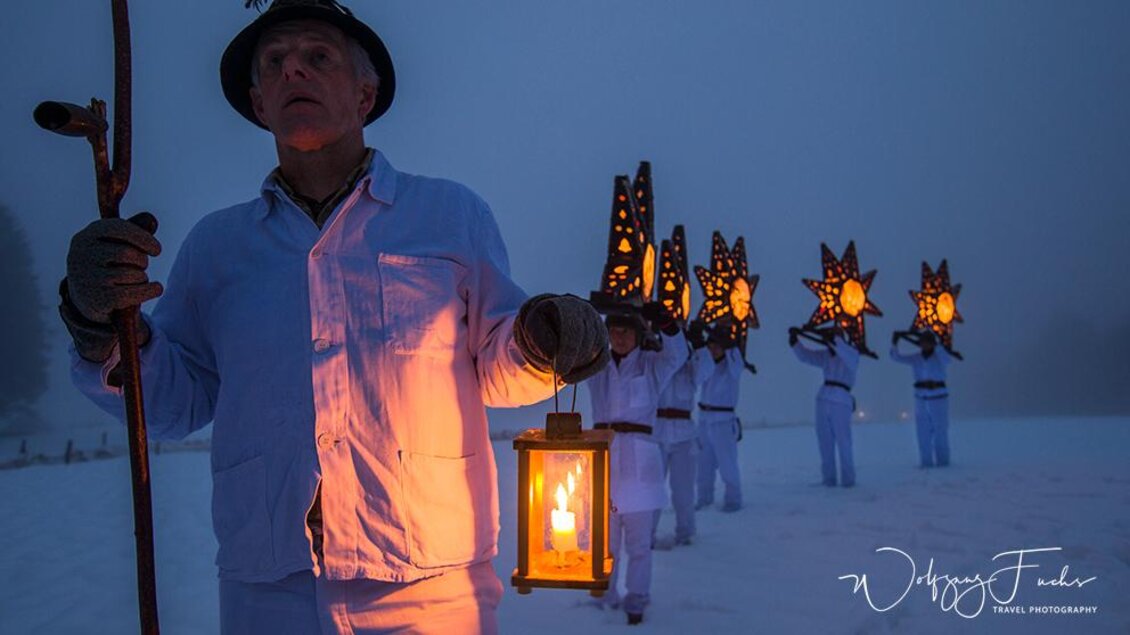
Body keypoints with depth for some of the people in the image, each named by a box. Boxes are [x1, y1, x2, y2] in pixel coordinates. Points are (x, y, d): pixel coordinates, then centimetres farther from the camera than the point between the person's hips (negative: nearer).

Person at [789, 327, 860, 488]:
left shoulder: (852, 353, -3)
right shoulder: (826, 355, 13)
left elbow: (848, 357, -26)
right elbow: (805, 355, 11)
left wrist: (834, 339, -37)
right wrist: (794, 341, -5)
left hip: (841, 403, -5)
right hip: (823, 401, 5)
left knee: (843, 442, -5)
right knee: (825, 442, 4)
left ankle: (848, 480, 2)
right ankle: (828, 479, 8)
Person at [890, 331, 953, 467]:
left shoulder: (939, 356, -4)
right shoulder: (915, 358, 5)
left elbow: (947, 360, -26)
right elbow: (897, 357, -3)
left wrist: (936, 346, -38)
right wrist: (894, 344, -21)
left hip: (939, 398, -3)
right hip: (921, 399, 3)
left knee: (940, 431, -4)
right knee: (924, 432, 1)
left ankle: (942, 461, 2)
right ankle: (926, 462, 5)